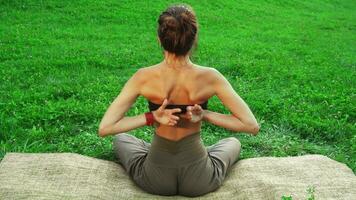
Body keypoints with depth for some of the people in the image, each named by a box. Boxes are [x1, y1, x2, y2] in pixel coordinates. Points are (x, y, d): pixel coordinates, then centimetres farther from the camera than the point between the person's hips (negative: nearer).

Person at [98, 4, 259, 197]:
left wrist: (151, 117, -18)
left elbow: (104, 128, -17)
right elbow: (252, 126, -14)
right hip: (199, 182, 0)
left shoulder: (144, 77, -18)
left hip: (155, 180, 1)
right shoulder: (210, 77, -18)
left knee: (120, 139, 31)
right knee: (233, 143, 32)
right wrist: (206, 115, -14)